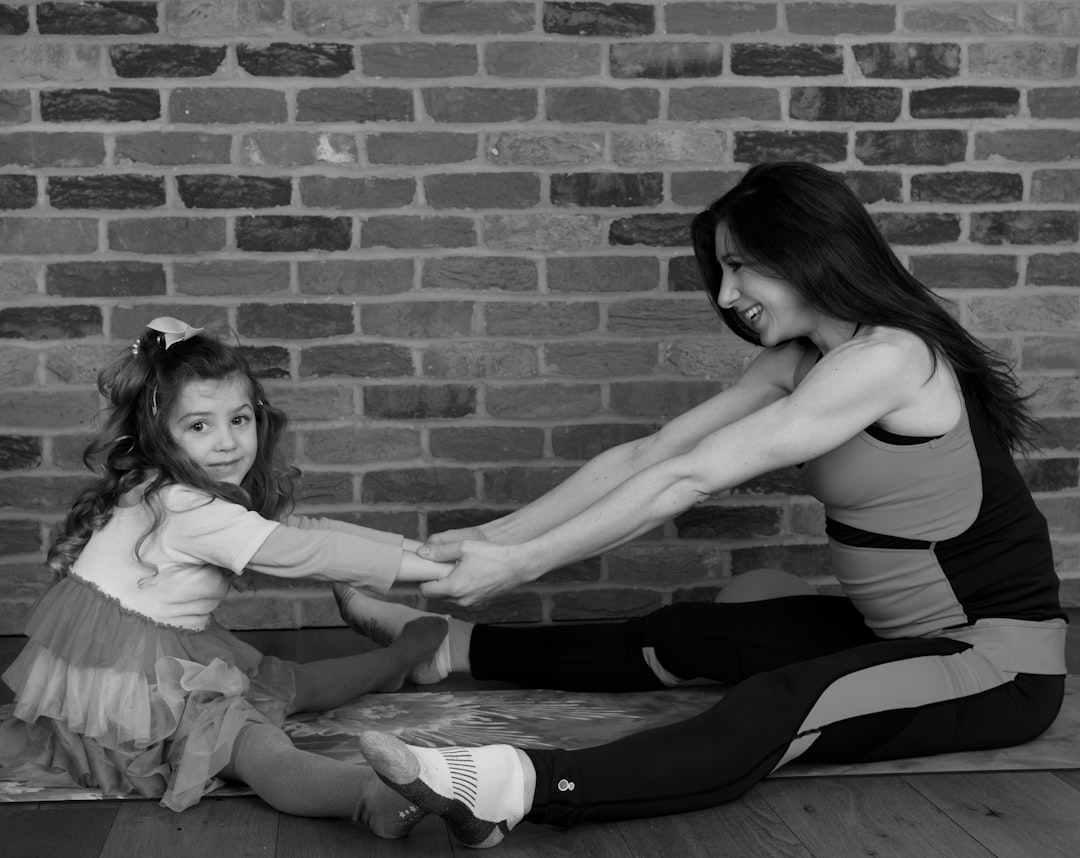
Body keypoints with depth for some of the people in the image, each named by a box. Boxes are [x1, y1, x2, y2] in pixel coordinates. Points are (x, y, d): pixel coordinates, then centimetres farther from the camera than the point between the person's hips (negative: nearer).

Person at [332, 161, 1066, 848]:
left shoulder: (885, 358, -22)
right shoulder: (797, 361, 5)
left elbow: (689, 479, -24)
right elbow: (647, 456, 2)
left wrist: (521, 564, -22)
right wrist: (493, 538, -4)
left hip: (1001, 663, -9)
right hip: (902, 634, 9)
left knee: (780, 707, -32)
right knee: (689, 635, 6)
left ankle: (520, 786, -52)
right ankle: (449, 647, 17)